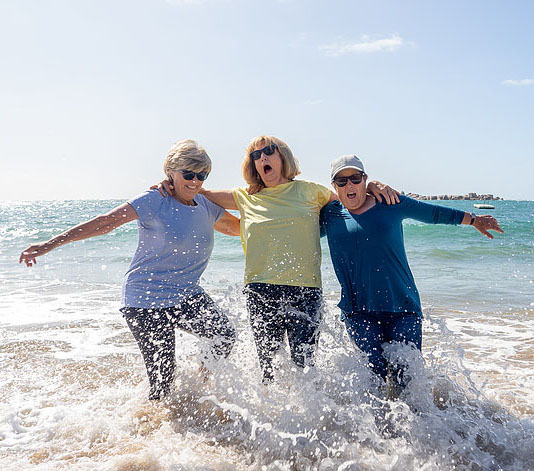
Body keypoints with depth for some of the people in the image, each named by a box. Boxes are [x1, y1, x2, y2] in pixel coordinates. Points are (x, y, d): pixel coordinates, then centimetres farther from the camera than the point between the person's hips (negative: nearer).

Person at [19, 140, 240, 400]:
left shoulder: (206, 206, 6)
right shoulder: (155, 201, -13)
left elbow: (237, 227, 24)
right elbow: (105, 222, -18)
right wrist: (50, 244, -24)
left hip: (185, 295, 5)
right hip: (147, 299, -5)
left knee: (225, 335, -18)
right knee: (162, 379, -4)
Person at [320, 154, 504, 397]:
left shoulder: (391, 204, 6)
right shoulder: (330, 214, 8)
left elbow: (433, 213, 20)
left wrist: (473, 220, 28)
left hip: (402, 306, 0)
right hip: (357, 311, 0)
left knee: (406, 378, -7)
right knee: (377, 375, -13)